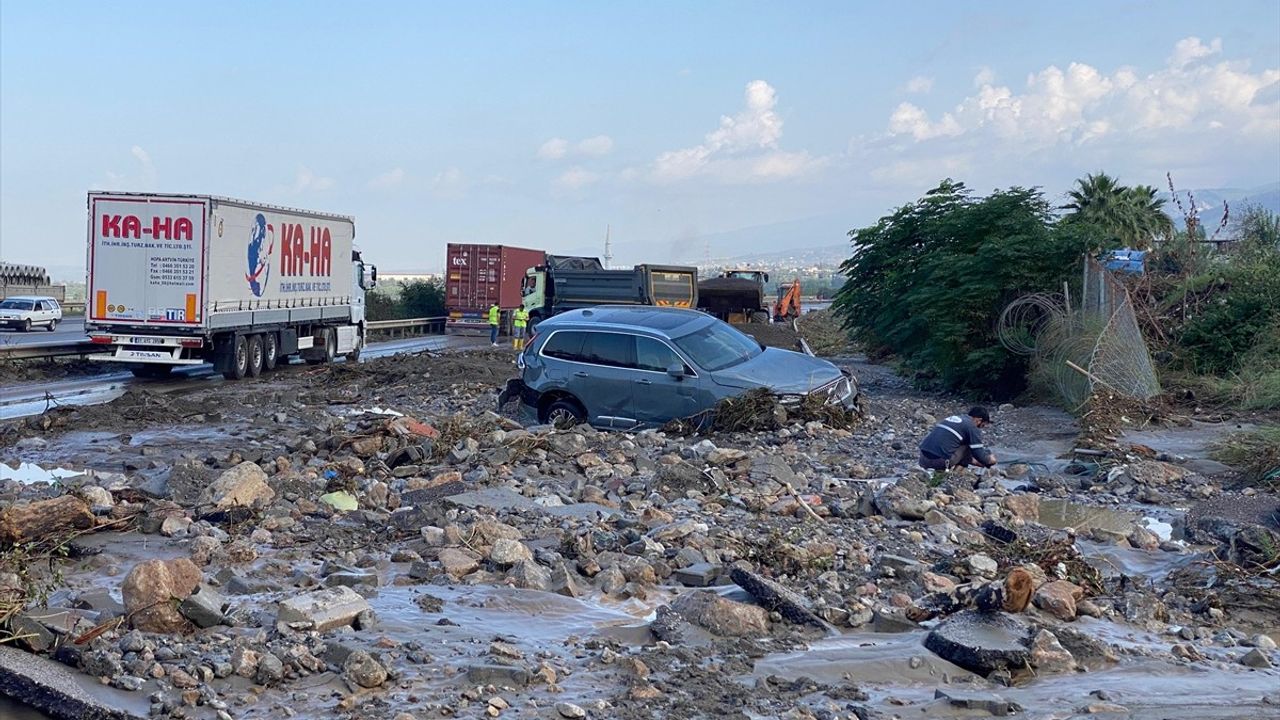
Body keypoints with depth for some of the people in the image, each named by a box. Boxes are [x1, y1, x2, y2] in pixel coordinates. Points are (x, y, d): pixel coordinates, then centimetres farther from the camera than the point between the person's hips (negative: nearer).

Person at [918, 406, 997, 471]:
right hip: (940, 462, -7)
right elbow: (980, 455, 3)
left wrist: (976, 462, 43)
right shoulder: (973, 428, 1)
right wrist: (989, 459, 25)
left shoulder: (953, 418, 25)